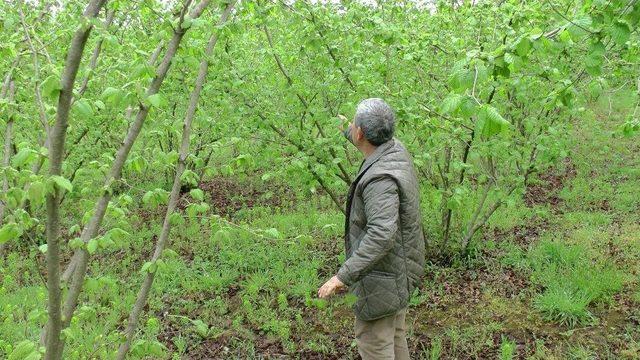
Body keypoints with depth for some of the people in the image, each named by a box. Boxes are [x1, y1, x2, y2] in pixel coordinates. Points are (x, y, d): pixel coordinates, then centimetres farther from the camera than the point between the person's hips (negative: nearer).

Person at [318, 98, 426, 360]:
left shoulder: (381, 177, -31)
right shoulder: (397, 150, -2)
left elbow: (381, 235, -40)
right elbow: (374, 144, 24)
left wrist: (343, 276, -39)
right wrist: (347, 132, 40)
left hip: (382, 273, -9)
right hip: (400, 265, 9)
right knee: (393, 333, 23)